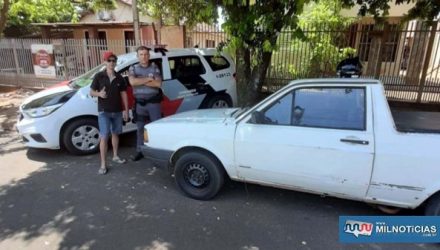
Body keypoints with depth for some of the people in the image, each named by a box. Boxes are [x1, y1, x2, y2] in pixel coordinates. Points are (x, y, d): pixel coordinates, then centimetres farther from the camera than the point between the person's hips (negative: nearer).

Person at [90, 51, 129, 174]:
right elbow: (91, 92, -1)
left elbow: (123, 94, 6)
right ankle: (103, 164, 1)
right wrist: (99, 94, -23)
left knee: (115, 134, 17)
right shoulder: (99, 76, -6)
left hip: (117, 111, 4)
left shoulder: (119, 78, 3)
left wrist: (126, 109, 2)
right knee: (104, 137, -6)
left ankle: (115, 156, 34)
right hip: (104, 112, -3)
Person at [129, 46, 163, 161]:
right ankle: (140, 151, 22)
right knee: (140, 128, 11)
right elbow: (132, 82, -16)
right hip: (140, 103, 2)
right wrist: (149, 79, -13)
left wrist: (141, 81, -12)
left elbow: (158, 84, -13)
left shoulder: (154, 67, 1)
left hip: (153, 102, -2)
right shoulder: (133, 68, 3)